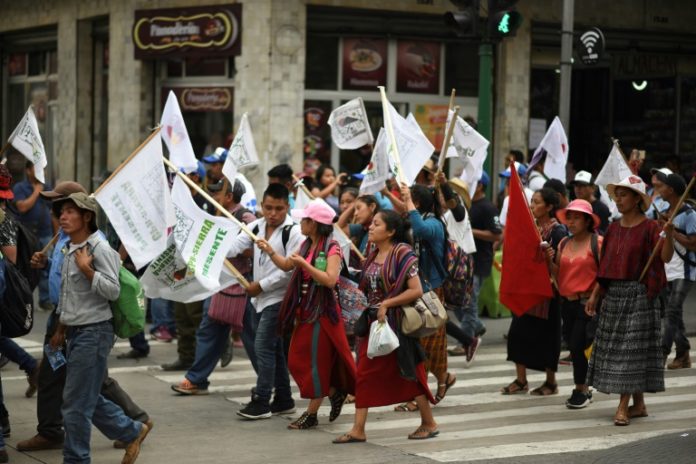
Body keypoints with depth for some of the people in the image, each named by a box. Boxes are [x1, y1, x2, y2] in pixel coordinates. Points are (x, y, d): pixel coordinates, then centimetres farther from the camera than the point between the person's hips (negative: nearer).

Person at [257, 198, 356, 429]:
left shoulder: (332, 248, -14)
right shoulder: (307, 245, 10)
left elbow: (330, 280, -24)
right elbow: (287, 265, 20)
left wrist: (304, 264, -25)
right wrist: (271, 252, 4)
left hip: (322, 311, -9)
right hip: (304, 310, 9)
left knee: (315, 361, -1)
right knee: (297, 360, 11)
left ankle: (311, 414, 8)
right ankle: (335, 392, 27)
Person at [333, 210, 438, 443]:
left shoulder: (402, 254, -13)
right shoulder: (373, 256, 8)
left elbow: (416, 290, -19)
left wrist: (386, 304, -19)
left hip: (396, 322, -7)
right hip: (373, 321, 7)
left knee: (408, 373, 3)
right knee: (365, 374, 2)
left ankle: (429, 423, 18)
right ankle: (358, 429, 4)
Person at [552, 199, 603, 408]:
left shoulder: (597, 242, -8)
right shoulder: (564, 244, 10)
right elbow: (558, 275, 11)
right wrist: (550, 261, -6)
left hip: (587, 303, -6)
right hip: (567, 302, 6)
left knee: (577, 346, -8)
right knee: (574, 346, 12)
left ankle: (580, 390, 8)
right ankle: (584, 390, 25)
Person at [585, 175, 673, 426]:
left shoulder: (650, 227, -7)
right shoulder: (613, 229, 11)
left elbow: (665, 257, -20)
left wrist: (668, 235, -37)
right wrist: (595, 295, 11)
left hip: (638, 294, -7)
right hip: (613, 293, 7)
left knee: (632, 348, -7)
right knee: (614, 347, 7)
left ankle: (623, 406, -6)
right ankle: (638, 404, 16)